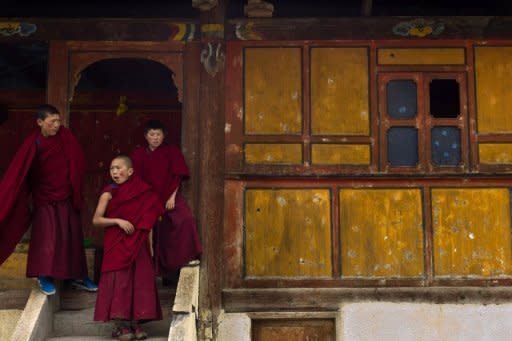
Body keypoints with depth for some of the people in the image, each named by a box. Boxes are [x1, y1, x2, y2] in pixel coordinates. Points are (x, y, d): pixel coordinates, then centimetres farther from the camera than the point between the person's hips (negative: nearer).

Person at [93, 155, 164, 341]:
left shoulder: (142, 191, 5)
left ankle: (135, 324, 8)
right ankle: (120, 325, 2)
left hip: (138, 245, 3)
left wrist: (150, 244, 5)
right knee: (119, 281, -5)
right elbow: (96, 219, -7)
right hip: (117, 245, -3)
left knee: (140, 280, 0)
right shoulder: (109, 193, -3)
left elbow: (147, 220, 8)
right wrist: (118, 220, -19)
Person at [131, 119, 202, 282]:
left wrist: (172, 197, -10)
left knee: (186, 218, -25)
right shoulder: (139, 154, 6)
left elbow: (177, 176, -1)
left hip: (169, 196, -1)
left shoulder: (172, 151, 3)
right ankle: (155, 268, 11)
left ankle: (188, 257, -19)